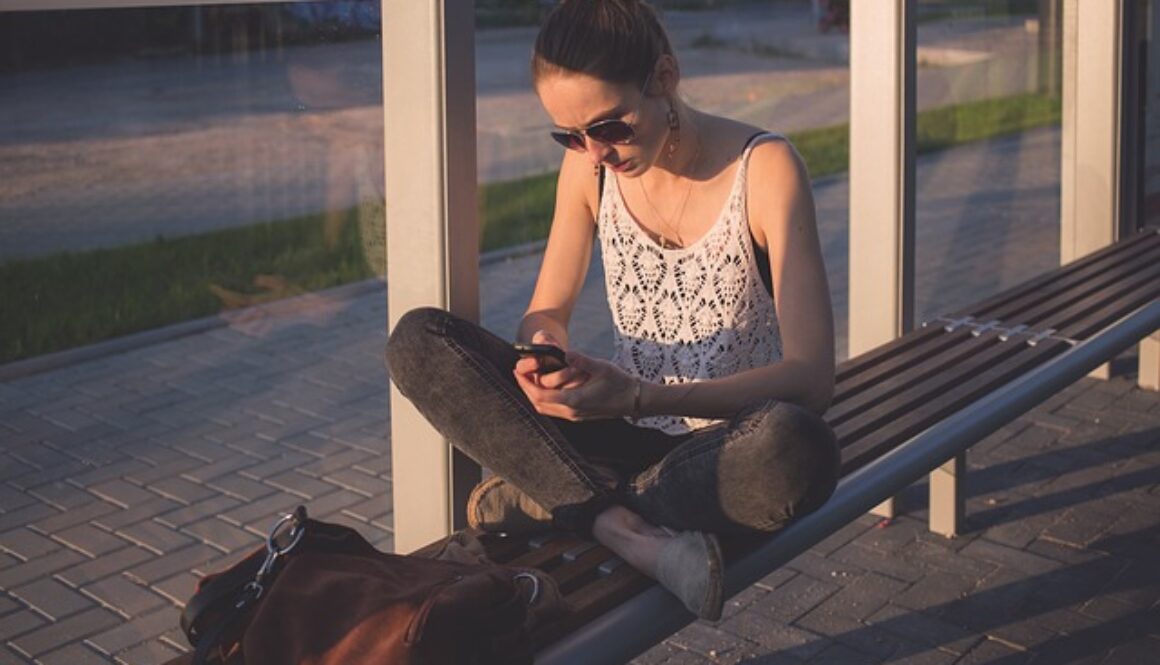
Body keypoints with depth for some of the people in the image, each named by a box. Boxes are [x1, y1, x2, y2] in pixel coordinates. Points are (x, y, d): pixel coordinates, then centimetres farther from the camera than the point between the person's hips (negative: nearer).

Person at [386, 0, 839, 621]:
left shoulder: (764, 168, -16)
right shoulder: (588, 166, -2)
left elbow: (812, 374, -22)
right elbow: (546, 312, 8)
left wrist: (639, 396, -33)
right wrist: (547, 350, -19)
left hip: (734, 448, -4)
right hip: (627, 435, 4)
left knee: (799, 447, -42)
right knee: (417, 340, -15)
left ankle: (544, 497, -21)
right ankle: (623, 526, -27)